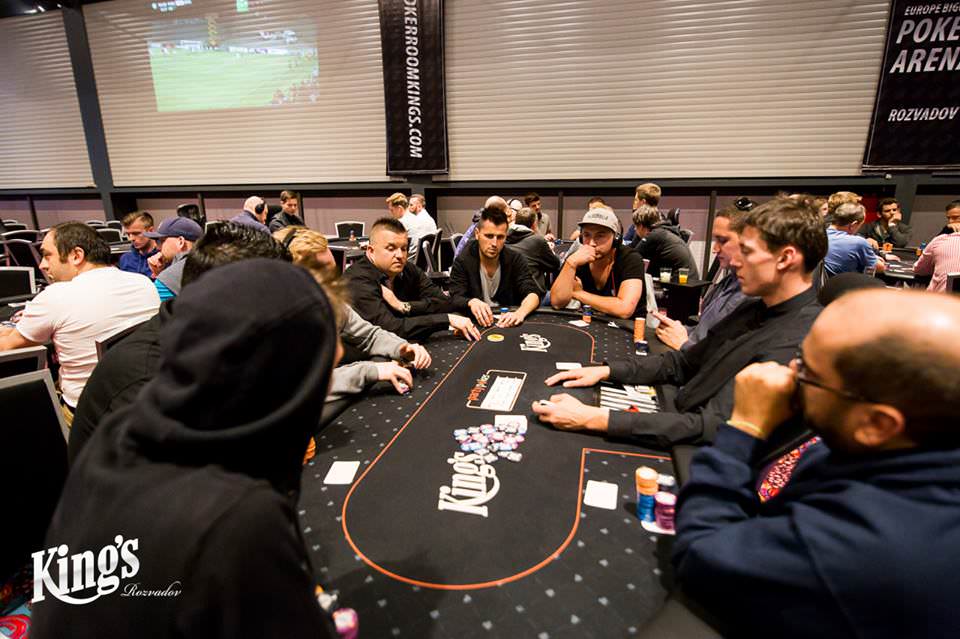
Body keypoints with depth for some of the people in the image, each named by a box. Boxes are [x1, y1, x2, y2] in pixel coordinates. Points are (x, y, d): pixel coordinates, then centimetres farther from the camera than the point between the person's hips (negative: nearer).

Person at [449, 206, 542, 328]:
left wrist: (520, 313, -36)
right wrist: (471, 302, -40)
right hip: (476, 322, -1)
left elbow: (533, 293, -14)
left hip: (508, 322, 1)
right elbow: (455, 299, -16)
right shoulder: (462, 261, -8)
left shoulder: (515, 259, -4)